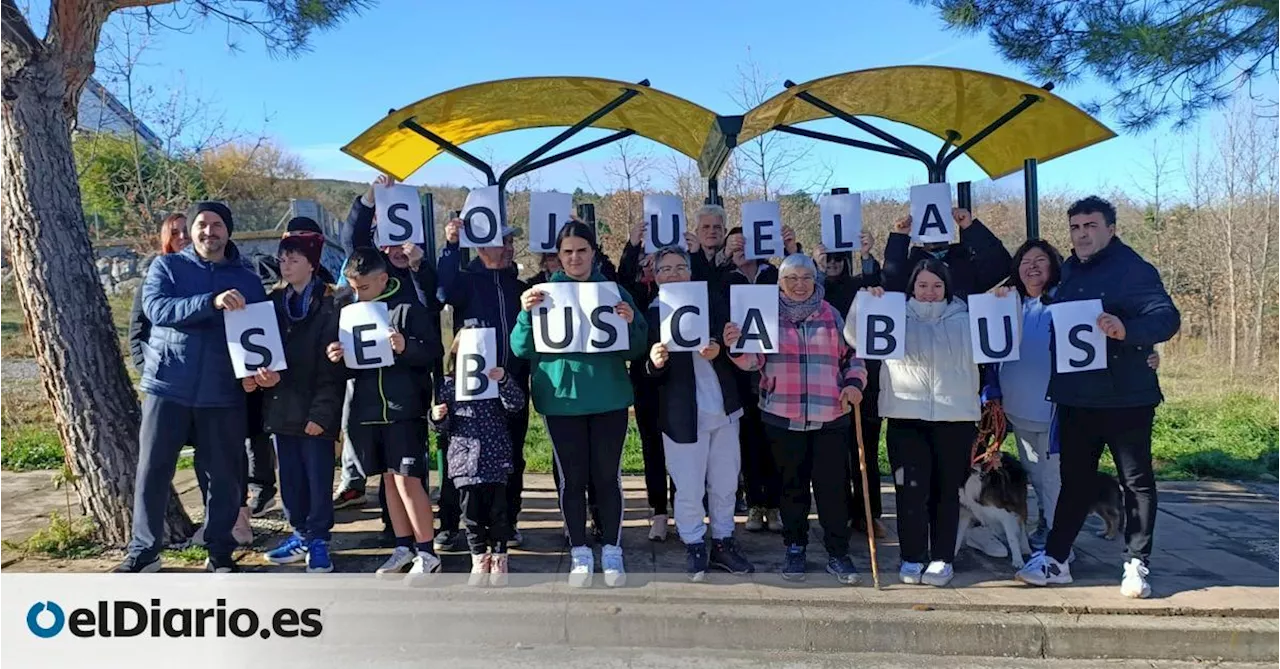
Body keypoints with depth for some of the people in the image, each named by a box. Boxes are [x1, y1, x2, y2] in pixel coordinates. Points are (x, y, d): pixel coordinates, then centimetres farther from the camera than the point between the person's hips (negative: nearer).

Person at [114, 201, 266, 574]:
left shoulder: (247, 279, 8)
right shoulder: (166, 267, 3)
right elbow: (156, 308, -15)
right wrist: (211, 302, -30)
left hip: (224, 393, 1)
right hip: (168, 386, -1)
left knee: (224, 476, 6)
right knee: (152, 470, 5)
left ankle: (220, 552, 21)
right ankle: (144, 551, 20)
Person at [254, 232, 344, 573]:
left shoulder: (328, 306, -7)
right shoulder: (274, 302, 10)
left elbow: (332, 367, -11)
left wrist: (322, 412, -16)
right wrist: (259, 373, -9)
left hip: (313, 409, -6)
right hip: (280, 406, 6)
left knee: (318, 479, 2)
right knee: (290, 478, 13)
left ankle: (318, 540, 13)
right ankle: (300, 534, 26)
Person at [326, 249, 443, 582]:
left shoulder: (409, 307, -7)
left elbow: (434, 352, -9)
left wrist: (406, 347, -27)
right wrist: (336, 356, -7)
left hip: (403, 407, -6)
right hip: (366, 408, 6)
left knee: (408, 480, -6)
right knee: (389, 478, 13)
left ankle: (427, 554, 5)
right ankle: (404, 547, 24)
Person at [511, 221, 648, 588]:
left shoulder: (615, 292, 2)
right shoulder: (544, 294, 1)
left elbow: (635, 350, 1)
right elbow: (522, 349, -4)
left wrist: (629, 325, -19)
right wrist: (526, 314, -20)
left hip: (609, 399, 0)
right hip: (562, 400, 0)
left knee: (607, 476, 7)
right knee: (572, 478, 7)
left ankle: (612, 551, 20)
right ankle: (579, 553, 20)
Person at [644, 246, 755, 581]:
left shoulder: (713, 303, 3)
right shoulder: (651, 314, -6)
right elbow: (646, 373, -7)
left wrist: (719, 350, -17)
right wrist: (654, 363, -29)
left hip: (724, 409, 4)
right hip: (683, 414, -3)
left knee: (725, 483, 15)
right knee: (689, 489, 3)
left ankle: (723, 542, 31)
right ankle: (694, 547, 23)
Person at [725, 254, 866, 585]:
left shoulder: (831, 316, 9)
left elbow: (852, 356, 15)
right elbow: (755, 359, -5)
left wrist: (854, 383, -4)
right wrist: (738, 346, -27)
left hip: (830, 417, 1)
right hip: (783, 416, 0)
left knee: (833, 485, -1)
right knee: (792, 484, 9)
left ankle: (838, 553, 12)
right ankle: (795, 549, 23)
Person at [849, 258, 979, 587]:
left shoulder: (965, 320, 13)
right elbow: (856, 337, 2)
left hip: (955, 417, 1)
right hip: (906, 416, -1)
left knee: (946, 490, 6)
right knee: (911, 489, -3)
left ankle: (942, 558, 16)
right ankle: (912, 557, 8)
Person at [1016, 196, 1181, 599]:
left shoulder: (1132, 269, -11)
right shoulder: (1071, 271, 10)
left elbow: (1167, 317, -22)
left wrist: (1126, 330, -41)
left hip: (1125, 398, -6)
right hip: (1076, 397, 7)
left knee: (1137, 481, 7)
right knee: (1074, 481, 13)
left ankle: (1137, 565, 16)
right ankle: (1055, 560, 19)